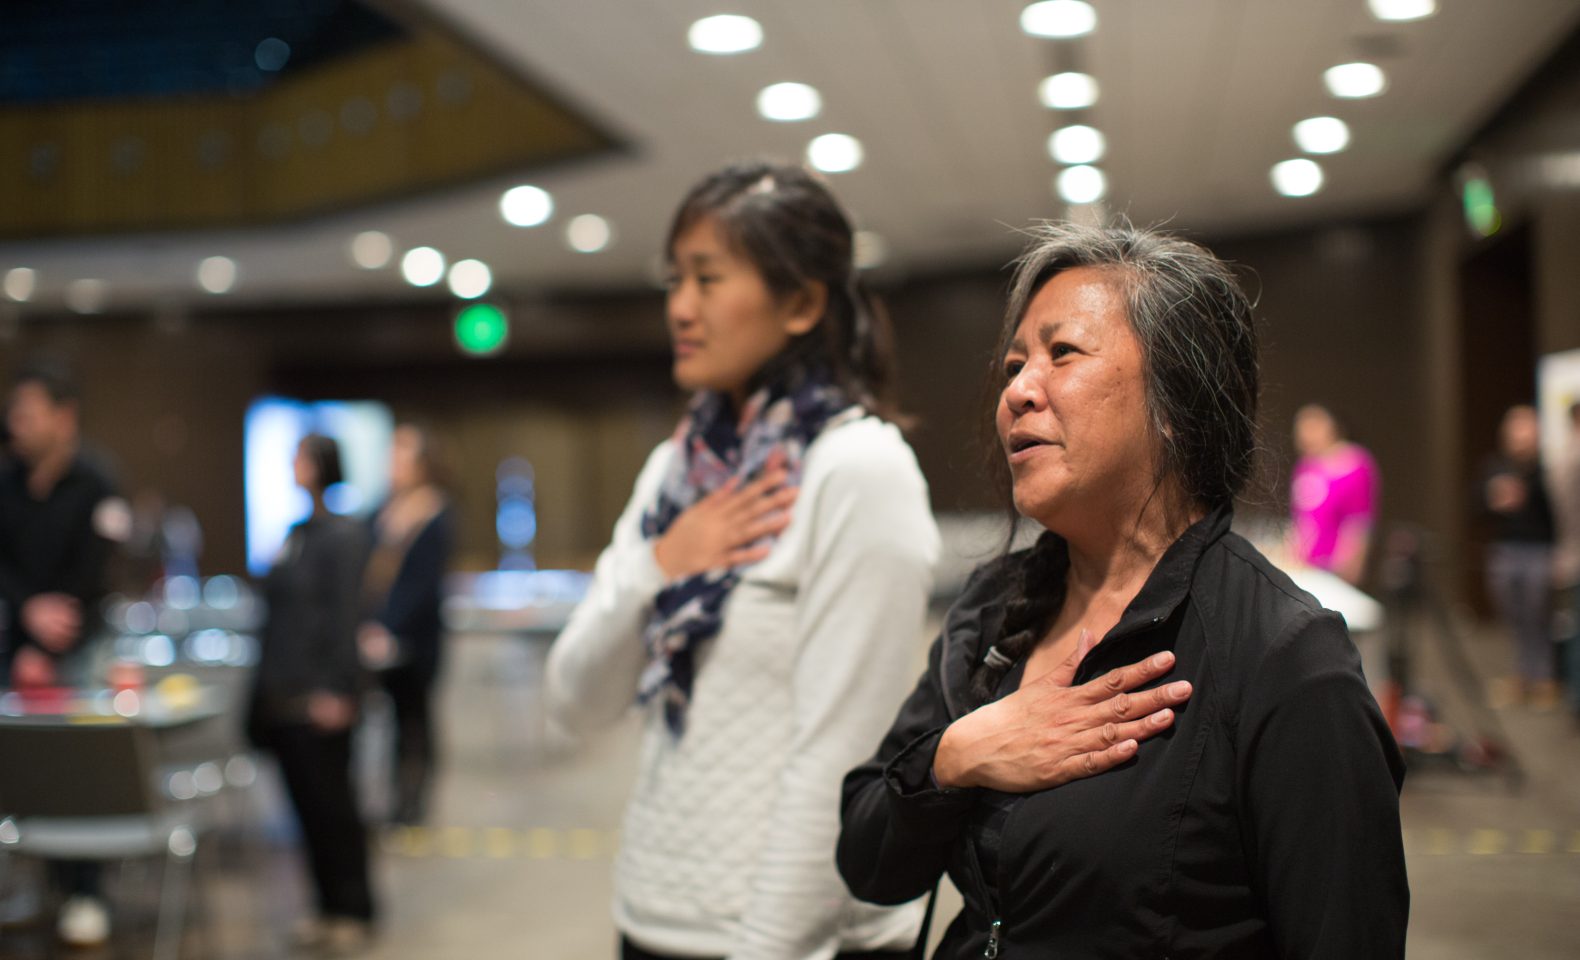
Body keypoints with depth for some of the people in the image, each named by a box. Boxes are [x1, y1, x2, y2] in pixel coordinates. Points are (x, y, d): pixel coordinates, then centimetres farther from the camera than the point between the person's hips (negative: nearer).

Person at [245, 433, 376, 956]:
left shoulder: (343, 535, -12)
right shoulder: (297, 535, 12)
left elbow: (342, 618, -16)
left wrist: (333, 691, -19)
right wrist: (265, 687, 17)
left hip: (319, 697, -8)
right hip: (284, 695, 8)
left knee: (331, 803, 1)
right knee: (307, 801, 12)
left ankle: (353, 912, 13)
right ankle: (330, 908, 22)